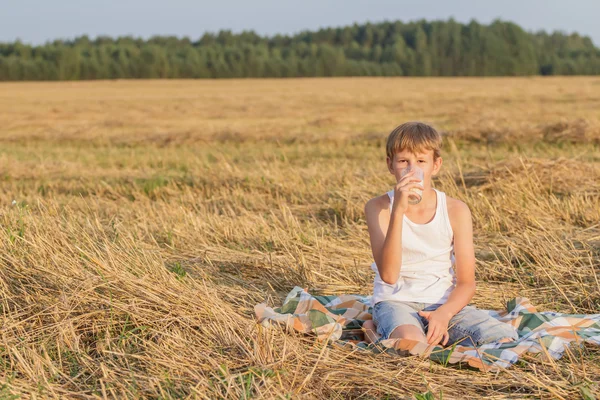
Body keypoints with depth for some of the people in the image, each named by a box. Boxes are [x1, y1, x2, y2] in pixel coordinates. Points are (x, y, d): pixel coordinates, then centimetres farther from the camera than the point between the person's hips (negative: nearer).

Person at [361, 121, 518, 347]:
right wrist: (398, 210, -28)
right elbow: (388, 275, -21)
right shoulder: (379, 207, -7)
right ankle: (379, 332, -4)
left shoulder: (456, 210, -1)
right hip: (396, 301, -3)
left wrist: (444, 313, -22)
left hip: (445, 303, 4)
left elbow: (466, 282, 0)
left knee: (505, 342, -22)